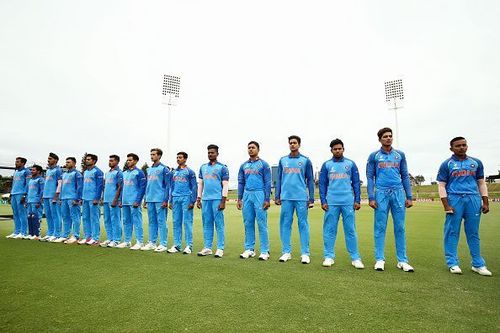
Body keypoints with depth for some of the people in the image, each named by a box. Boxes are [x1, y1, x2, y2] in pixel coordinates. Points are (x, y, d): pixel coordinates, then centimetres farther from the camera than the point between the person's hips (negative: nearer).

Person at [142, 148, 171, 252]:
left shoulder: (164, 169, -5)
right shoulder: (149, 169, 17)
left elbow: (167, 185, -8)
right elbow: (147, 185, 21)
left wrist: (166, 200, -14)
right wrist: (145, 199, 16)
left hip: (160, 200, -7)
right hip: (150, 200, 7)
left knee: (161, 222, -4)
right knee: (152, 221, 12)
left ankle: (163, 244, 2)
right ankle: (152, 243, 21)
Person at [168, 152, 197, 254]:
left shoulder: (190, 172, 2)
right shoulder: (174, 172, 17)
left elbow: (194, 187, -2)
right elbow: (171, 187, 20)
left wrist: (192, 201, -9)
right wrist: (170, 201, 14)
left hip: (186, 198, -5)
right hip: (175, 199, 5)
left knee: (187, 222, -5)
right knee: (176, 222, 6)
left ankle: (189, 245, 0)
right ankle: (176, 245, 13)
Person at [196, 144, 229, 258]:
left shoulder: (222, 168, 0)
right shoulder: (203, 167, 16)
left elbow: (225, 185, -5)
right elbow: (200, 184, 18)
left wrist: (223, 201, -12)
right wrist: (198, 199, 12)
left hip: (217, 199, -5)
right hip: (205, 199, 6)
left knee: (219, 224, -2)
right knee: (207, 224, 10)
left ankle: (220, 249, 5)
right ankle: (207, 248, 18)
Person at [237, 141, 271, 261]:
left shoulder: (263, 164, 1)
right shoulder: (244, 165, 15)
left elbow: (267, 183, -3)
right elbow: (240, 183, 15)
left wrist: (267, 199, -10)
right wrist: (239, 199, 9)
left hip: (259, 195, -5)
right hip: (247, 195, 5)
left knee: (262, 223, -4)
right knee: (248, 223, 9)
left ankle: (264, 251, 4)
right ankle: (249, 249, 19)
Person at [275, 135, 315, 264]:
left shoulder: (305, 160, 6)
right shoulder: (283, 160, 12)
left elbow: (310, 180, 5)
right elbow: (279, 179, 13)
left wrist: (311, 199, 0)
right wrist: (277, 196, 7)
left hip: (301, 198, -2)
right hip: (286, 198, 2)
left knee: (303, 224, 1)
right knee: (285, 224, 5)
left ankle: (305, 253, 9)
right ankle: (286, 252, 14)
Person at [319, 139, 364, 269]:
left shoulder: (351, 164, 9)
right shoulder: (326, 165, 8)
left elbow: (356, 183, 8)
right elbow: (322, 184, 7)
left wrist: (357, 201, 1)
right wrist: (323, 201, -1)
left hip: (348, 202, 0)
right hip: (331, 203, 0)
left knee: (350, 229, 3)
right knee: (329, 230, 3)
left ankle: (355, 258, 11)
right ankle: (329, 256, 12)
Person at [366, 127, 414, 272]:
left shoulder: (400, 155, 13)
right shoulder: (374, 156, 7)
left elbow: (405, 176, 13)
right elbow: (370, 177, 3)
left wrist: (409, 197, 6)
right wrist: (371, 198, -5)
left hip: (398, 193, 2)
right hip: (381, 193, -2)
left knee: (400, 227, 4)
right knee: (380, 227, 0)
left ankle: (402, 260, 12)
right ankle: (380, 259, 8)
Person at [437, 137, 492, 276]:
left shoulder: (476, 162, 14)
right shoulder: (447, 164, 3)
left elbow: (481, 183, 17)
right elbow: (441, 185, 0)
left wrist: (485, 202, 8)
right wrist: (446, 205, -9)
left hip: (473, 199, 3)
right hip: (454, 199, -3)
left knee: (473, 233, 8)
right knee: (452, 232, -1)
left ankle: (478, 264, 16)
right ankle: (452, 263, 6)